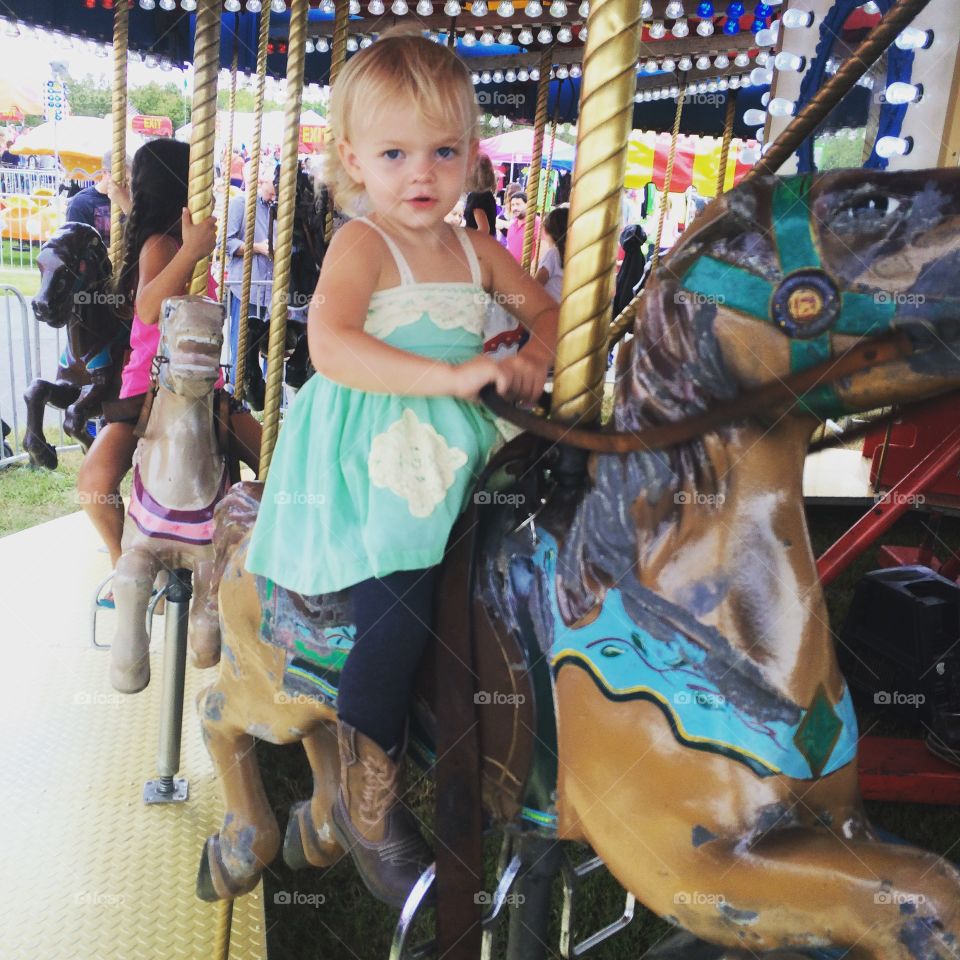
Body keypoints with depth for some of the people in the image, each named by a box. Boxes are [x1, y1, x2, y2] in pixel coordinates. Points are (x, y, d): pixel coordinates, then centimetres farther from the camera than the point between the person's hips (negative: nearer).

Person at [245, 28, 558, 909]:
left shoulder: (474, 249, 14)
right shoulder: (362, 243, -6)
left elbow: (547, 309, 22)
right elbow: (330, 344, -22)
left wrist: (531, 360, -1)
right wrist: (450, 375, -29)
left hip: (450, 456, 8)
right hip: (369, 469, -7)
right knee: (401, 608, -21)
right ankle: (366, 800, 1)